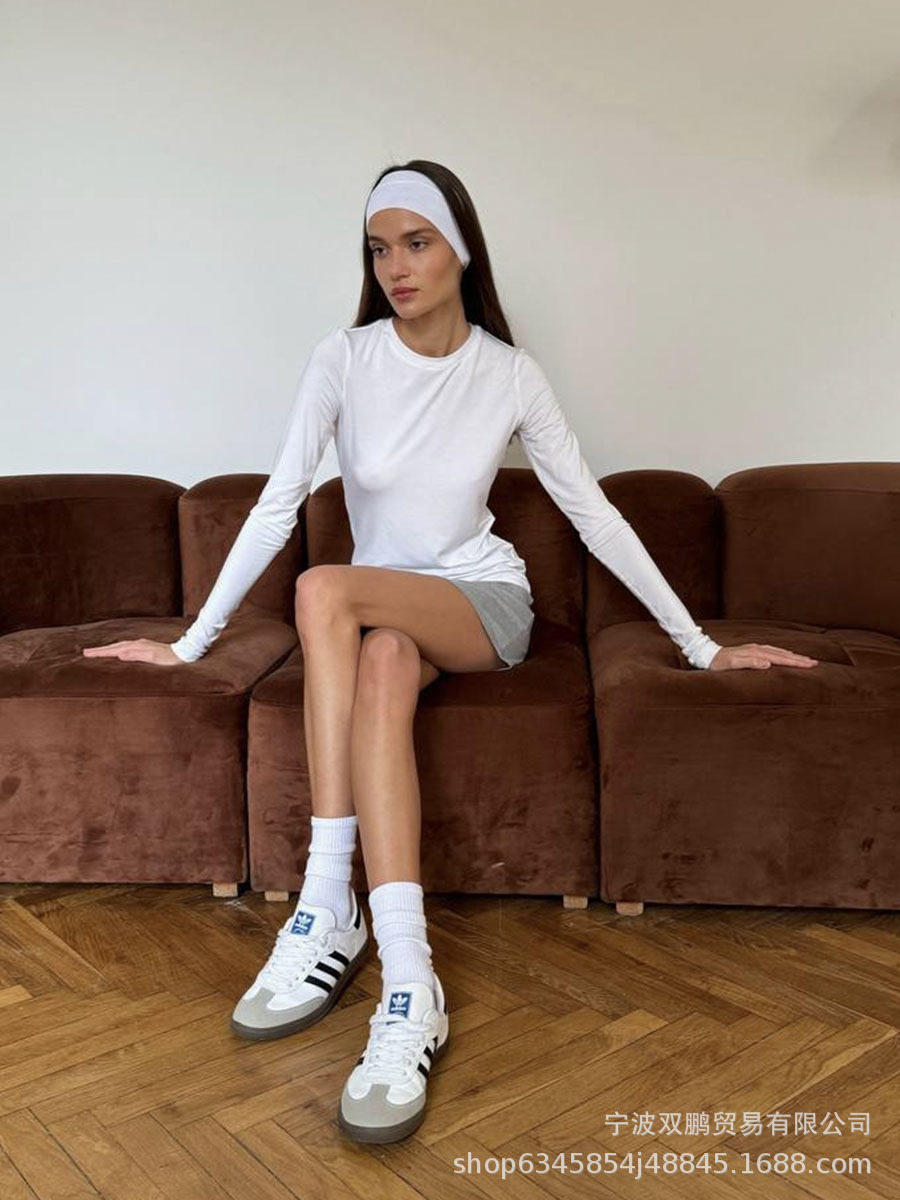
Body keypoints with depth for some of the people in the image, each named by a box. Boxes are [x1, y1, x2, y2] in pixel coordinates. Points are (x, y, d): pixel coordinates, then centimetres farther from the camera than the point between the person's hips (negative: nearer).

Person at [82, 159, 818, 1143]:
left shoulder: (509, 374, -5)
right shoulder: (344, 358, -4)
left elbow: (593, 514, -3)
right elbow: (277, 502, -7)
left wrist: (702, 645, -3)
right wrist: (190, 643, -10)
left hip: (482, 602, -2)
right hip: (384, 610, 2)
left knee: (327, 590, -33)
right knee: (382, 663, -37)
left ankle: (329, 911, -35)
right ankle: (406, 985, -38)